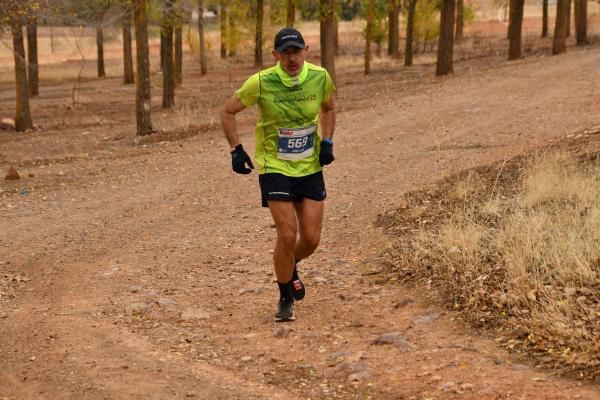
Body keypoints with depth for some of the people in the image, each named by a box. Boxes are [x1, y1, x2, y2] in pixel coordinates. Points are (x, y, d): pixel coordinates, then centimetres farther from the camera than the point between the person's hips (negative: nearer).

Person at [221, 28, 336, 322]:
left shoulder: (320, 77, -6)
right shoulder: (261, 83, -15)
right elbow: (228, 112, -2)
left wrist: (327, 141, 1)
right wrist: (236, 149, -11)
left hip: (310, 168, 3)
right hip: (274, 168, -3)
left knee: (311, 239, 1)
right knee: (288, 235, -13)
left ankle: (289, 269, 37)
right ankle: (285, 299, 10)